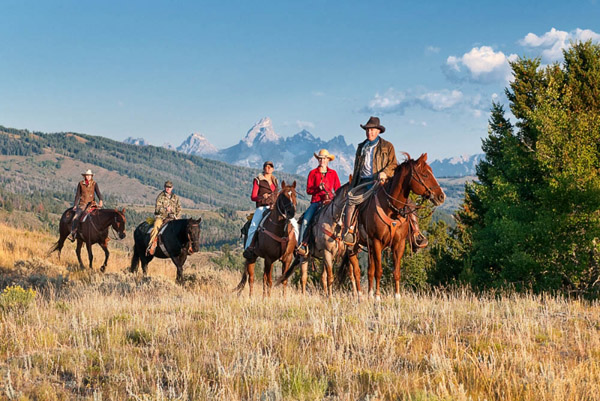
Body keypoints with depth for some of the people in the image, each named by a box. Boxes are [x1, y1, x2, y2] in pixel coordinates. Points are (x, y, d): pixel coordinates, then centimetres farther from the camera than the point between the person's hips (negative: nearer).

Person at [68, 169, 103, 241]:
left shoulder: (94, 184, 5)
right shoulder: (80, 183, 5)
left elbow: (98, 193, -6)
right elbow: (77, 195, 8)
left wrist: (100, 200, -26)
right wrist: (75, 205, 3)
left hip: (91, 203, 1)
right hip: (82, 203, -1)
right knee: (76, 217, -20)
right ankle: (72, 234, -18)